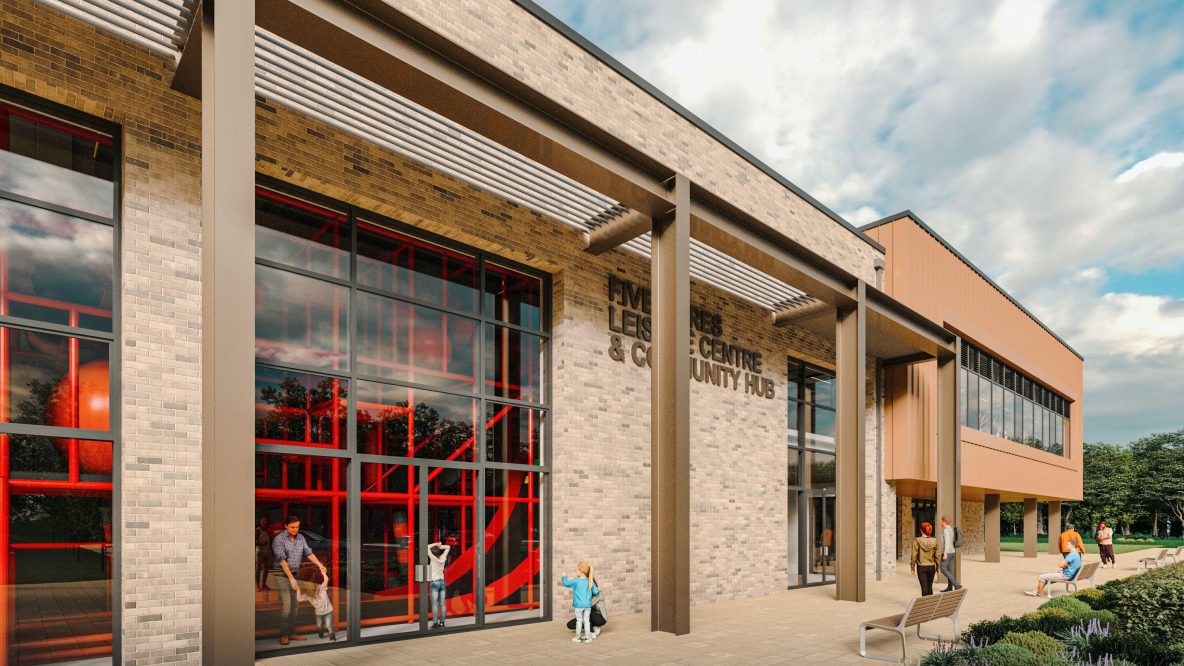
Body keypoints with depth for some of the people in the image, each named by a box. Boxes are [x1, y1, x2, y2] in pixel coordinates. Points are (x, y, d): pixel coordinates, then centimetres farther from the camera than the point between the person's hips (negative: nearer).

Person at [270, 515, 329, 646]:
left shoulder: (300, 538, 7)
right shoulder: (279, 539, -12)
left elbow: (308, 552, 0)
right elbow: (282, 560, -16)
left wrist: (319, 564, -16)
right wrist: (291, 578, -21)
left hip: (294, 574, 7)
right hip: (281, 574, -6)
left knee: (294, 604, 8)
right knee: (286, 603, -13)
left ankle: (291, 633, 14)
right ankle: (284, 635, -7)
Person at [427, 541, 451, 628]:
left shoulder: (434, 559, -10)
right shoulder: (443, 558, 2)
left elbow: (428, 547, -5)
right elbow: (448, 547, 15)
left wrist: (436, 544, 3)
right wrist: (440, 546, 3)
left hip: (435, 582, -5)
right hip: (442, 582, 5)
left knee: (435, 604, -5)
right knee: (442, 604, 5)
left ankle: (435, 623, -8)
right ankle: (442, 622, 6)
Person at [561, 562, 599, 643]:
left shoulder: (576, 581, -11)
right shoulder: (590, 581, 0)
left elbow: (566, 584, -1)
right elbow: (595, 591, 3)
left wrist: (564, 577, 16)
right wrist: (598, 590, 25)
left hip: (579, 605, -3)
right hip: (588, 605, 3)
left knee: (579, 621, 6)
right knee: (586, 620, 11)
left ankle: (578, 637, 14)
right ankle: (587, 637, 14)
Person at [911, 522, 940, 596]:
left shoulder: (917, 541, -12)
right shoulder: (934, 541, -5)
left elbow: (914, 555, -9)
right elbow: (937, 556, 0)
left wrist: (912, 567, 1)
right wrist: (938, 567, 12)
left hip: (921, 567, -3)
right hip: (931, 567, 3)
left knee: (924, 587, 2)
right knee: (930, 587, 17)